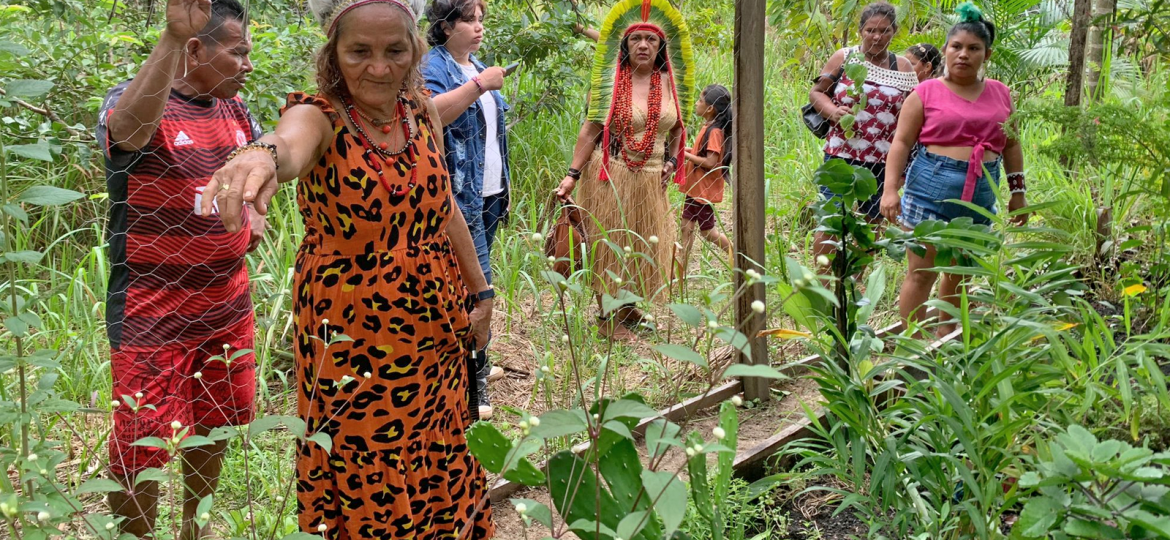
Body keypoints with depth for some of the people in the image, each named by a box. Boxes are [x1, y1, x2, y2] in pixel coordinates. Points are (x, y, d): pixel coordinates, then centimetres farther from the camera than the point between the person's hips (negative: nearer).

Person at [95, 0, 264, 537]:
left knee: (214, 430, 20)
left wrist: (253, 209, 5)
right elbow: (129, 128, -42)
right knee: (142, 451, -1)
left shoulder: (233, 107, 6)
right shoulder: (133, 99, -16)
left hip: (226, 306, 7)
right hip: (153, 316, -7)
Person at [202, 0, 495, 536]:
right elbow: (290, 145, -43)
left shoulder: (421, 110, -1)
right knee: (369, 495, 8)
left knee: (438, 470, 19)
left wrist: (479, 291, 13)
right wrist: (263, 154, -66)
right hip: (351, 340, -4)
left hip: (435, 332, 5)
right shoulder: (318, 117, -17)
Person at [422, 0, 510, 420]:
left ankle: (473, 363, 26)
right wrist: (478, 85, -31)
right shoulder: (433, 65, -10)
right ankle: (473, 381, -4)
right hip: (459, 194, -8)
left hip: (489, 193, 8)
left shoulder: (478, 66, 16)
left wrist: (503, 184, 25)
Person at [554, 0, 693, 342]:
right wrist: (572, 175, -11)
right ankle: (610, 318, 11)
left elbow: (677, 126, 17)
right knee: (610, 243, 1)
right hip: (611, 175, -4)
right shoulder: (610, 82, -8)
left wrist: (672, 160, 3)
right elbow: (590, 129, -7)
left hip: (651, 180, 4)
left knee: (645, 245, 12)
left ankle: (632, 309, 30)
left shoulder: (670, 82, 3)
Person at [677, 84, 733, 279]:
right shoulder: (707, 127, 7)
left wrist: (686, 155, -21)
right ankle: (682, 269, 14)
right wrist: (687, 150, 2)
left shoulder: (714, 131, -21)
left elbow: (710, 162, -26)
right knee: (687, 226, 9)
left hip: (705, 189, -9)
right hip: (695, 187, 9)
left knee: (707, 230, 4)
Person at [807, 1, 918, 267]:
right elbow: (816, 92, 6)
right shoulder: (844, 58, 2)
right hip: (841, 157, -2)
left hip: (882, 164, 3)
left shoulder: (902, 68, 7)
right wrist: (833, 111, -14)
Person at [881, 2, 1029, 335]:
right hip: (931, 191, -4)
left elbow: (1011, 146, 18)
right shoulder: (927, 92, -1)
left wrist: (1018, 192, 15)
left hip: (980, 196, 4)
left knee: (959, 273, 13)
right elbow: (901, 143, -4)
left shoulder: (1000, 94, 11)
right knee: (921, 273, -4)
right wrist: (891, 188, -15)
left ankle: (946, 336, 28)